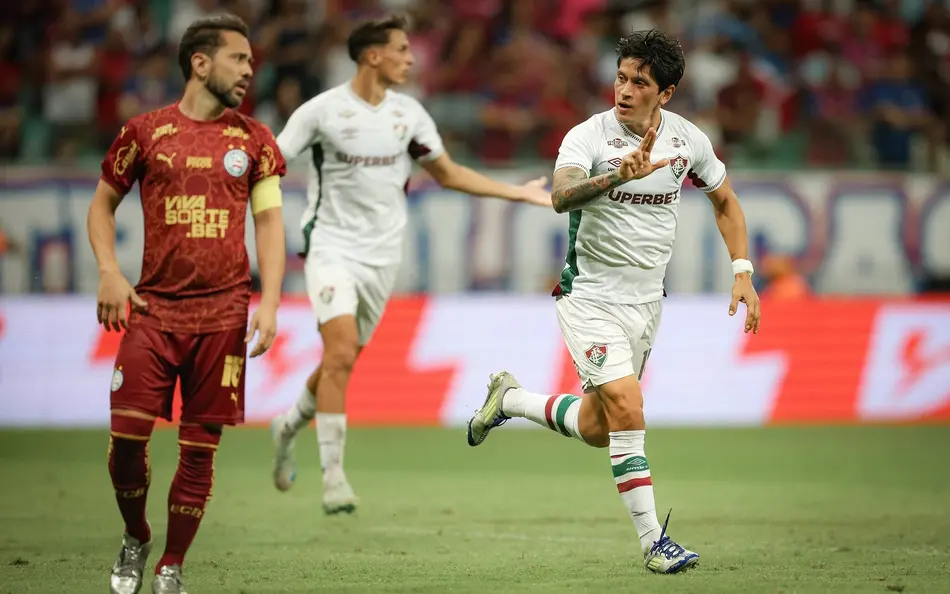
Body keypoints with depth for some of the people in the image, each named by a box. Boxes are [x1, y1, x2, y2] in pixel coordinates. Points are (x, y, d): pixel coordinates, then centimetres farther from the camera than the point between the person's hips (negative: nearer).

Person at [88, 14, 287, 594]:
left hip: (223, 314, 1)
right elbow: (103, 203, 13)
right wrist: (109, 272, -1)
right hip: (154, 307, -1)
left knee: (200, 448, 0)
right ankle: (135, 537, 17)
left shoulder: (254, 140, 8)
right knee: (127, 436, -9)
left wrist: (269, 302, -4)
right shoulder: (146, 131, 5)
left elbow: (269, 220, 7)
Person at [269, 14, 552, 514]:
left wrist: (519, 192, 15)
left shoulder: (408, 114, 5)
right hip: (332, 249, -5)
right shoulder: (322, 111, -8)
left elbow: (448, 174, 16)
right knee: (341, 353, -19)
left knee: (342, 361, 8)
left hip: (381, 257, 5)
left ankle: (289, 426, 37)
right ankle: (333, 475, -15)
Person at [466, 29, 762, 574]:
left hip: (647, 300, 5)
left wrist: (743, 273, 3)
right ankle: (653, 539, -12)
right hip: (591, 296, -5)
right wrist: (618, 176, -54)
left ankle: (510, 399, 39)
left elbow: (726, 202, 14)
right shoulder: (589, 137, -18)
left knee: (596, 429, 12)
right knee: (627, 407, -21)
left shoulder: (688, 140, -3)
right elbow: (561, 196, -37)